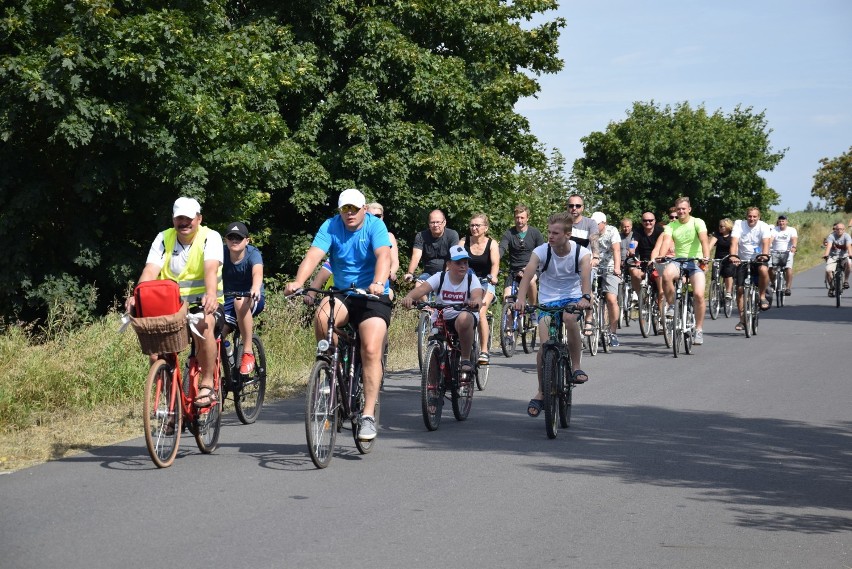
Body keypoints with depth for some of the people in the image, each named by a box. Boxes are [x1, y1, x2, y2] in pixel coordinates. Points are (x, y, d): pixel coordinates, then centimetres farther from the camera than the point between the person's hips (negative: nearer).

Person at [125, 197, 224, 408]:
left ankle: (207, 384, -25)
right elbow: (150, 270, -12)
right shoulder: (164, 239, 2)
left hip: (204, 305, -3)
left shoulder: (210, 237, -7)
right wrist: (136, 297, -31)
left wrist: (211, 295, -45)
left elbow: (211, 268, -25)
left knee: (204, 325, -36)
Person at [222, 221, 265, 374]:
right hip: (228, 299, 3)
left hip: (253, 299, -3)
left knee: (240, 302, -38)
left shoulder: (253, 254, -17)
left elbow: (257, 272, -37)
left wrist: (256, 288, -59)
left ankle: (248, 353, -27)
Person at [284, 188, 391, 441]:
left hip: (373, 298, -2)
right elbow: (313, 255, -17)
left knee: (371, 351, -20)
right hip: (342, 296, 3)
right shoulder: (330, 226, -3)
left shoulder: (375, 226, -8)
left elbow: (383, 255, -25)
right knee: (321, 317, -31)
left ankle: (368, 415, -15)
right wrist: (298, 281, -36)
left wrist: (379, 283, -45)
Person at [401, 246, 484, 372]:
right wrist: (409, 297, -43)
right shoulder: (440, 277, -4)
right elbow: (421, 289, -20)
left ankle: (465, 359, -22)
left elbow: (477, 295, -25)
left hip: (465, 318, -2)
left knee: (463, 318, -36)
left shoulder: (471, 279, -5)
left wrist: (476, 302, -52)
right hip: (440, 320, 2)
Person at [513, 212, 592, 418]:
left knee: (569, 317, -37)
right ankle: (541, 392, 5)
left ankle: (577, 367, -20)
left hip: (572, 298, -1)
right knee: (545, 345, -14)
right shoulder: (541, 251, -14)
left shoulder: (581, 253, -14)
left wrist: (585, 297, -52)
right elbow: (527, 274, -28)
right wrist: (520, 299, -46)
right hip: (547, 300, 1)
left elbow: (586, 275, -31)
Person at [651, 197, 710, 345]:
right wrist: (660, 256, -33)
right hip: (678, 261, 2)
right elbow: (666, 241, -13)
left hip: (695, 262, -1)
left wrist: (706, 256, -38)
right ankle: (672, 306, -13)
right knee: (666, 274, -34)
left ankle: (699, 330, -4)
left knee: (699, 295, -20)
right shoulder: (671, 226, 4)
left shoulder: (697, 223, -3)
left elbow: (704, 240, -19)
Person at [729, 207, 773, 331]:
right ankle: (742, 320, 8)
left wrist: (764, 255, -43)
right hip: (742, 260, 1)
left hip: (758, 259, -1)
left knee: (763, 270, -36)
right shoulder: (739, 224, -8)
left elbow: (766, 242, -22)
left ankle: (762, 297, -13)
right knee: (740, 289, -4)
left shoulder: (763, 226, -7)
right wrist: (733, 256, -40)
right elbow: (734, 241, -22)